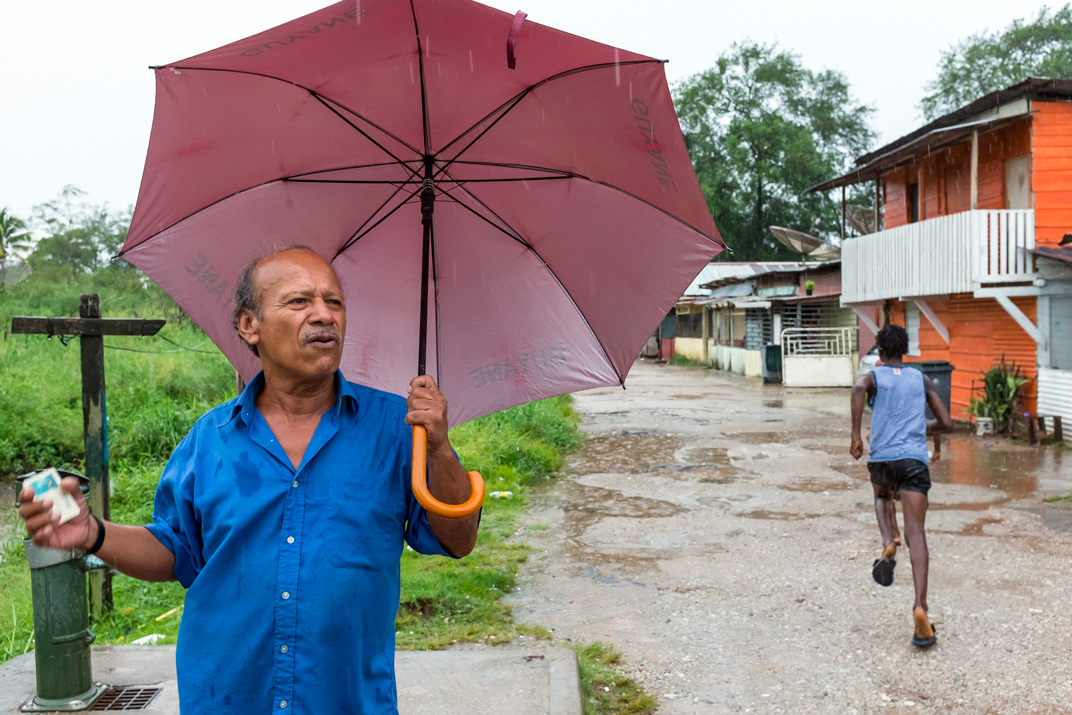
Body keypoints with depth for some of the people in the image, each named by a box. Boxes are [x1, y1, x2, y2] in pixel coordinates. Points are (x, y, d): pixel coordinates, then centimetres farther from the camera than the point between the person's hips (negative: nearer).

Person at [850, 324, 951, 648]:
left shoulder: (873, 376, 10)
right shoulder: (920, 379, 18)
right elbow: (946, 422, 15)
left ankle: (888, 544, 5)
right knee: (916, 533, -4)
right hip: (914, 459, 0)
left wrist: (855, 435, -15)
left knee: (883, 497, 34)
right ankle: (920, 606, -19)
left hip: (881, 459, 0)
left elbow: (859, 388, -16)